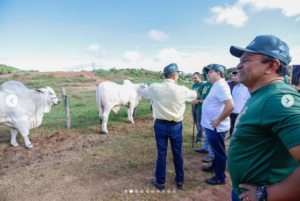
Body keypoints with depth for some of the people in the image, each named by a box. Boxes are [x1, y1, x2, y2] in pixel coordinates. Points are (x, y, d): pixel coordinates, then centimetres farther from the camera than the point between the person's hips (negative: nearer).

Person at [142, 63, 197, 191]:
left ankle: (160, 182, 25)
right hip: (176, 126, 0)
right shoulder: (182, 90, -12)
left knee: (161, 153, 11)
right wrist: (193, 91, 32)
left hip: (160, 125, 1)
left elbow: (143, 93, 12)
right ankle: (180, 181, 32)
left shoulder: (155, 88, -9)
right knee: (177, 153, 15)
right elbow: (194, 95, 9)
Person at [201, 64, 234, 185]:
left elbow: (230, 106, -31)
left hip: (216, 127, -10)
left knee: (219, 152, 6)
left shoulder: (221, 86, -22)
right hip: (211, 126, 10)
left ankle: (220, 178, 21)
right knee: (215, 150, 26)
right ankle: (214, 166, 45)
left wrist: (218, 120, -23)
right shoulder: (216, 85, 10)